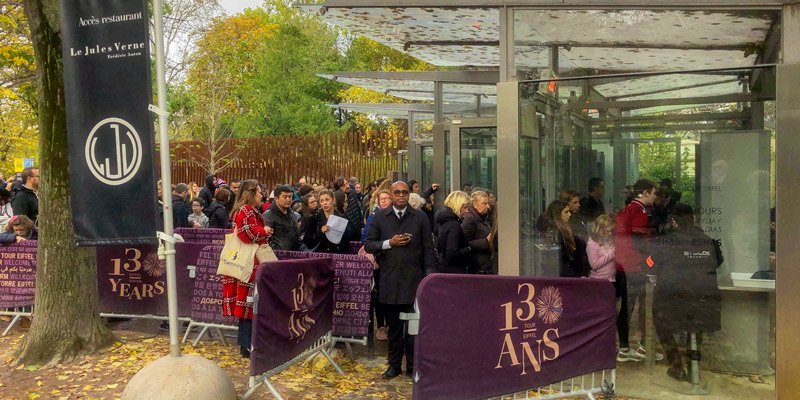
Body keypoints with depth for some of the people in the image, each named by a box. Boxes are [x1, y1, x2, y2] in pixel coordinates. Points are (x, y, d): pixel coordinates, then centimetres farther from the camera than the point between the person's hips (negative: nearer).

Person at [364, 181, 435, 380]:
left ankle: (413, 366, 14)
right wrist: (389, 243, -11)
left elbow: (428, 249, 4)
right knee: (393, 326, 11)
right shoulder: (380, 217, 6)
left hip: (414, 280, -1)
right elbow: (368, 244, 4)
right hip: (389, 280, 1)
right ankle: (394, 364, 22)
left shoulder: (420, 218, 4)